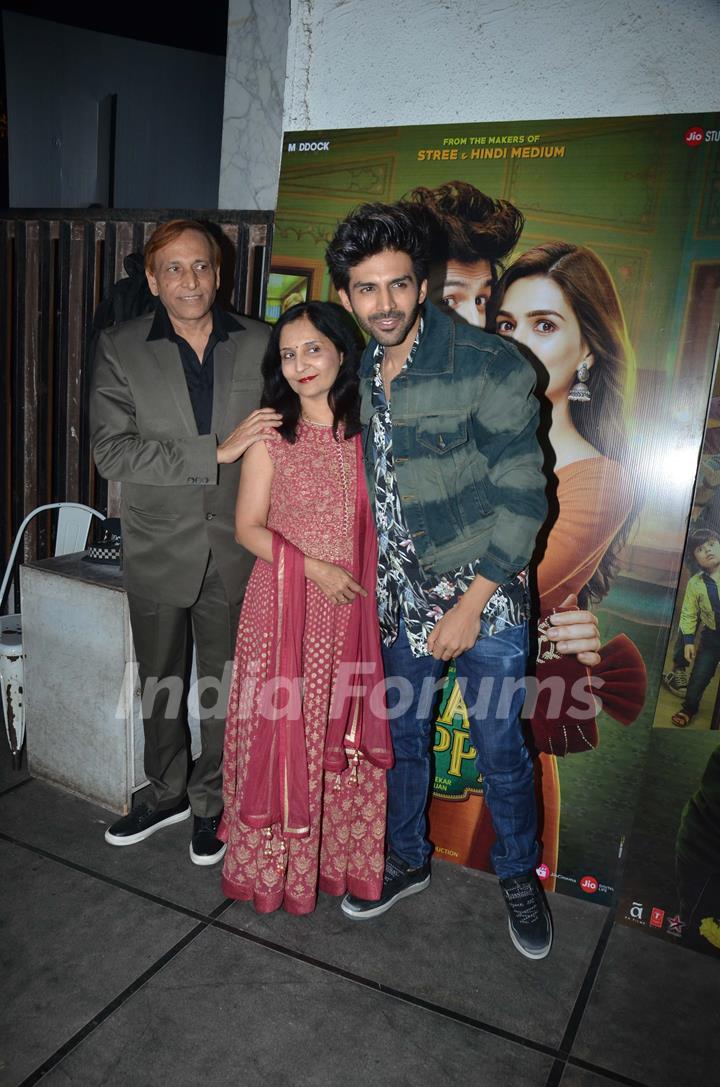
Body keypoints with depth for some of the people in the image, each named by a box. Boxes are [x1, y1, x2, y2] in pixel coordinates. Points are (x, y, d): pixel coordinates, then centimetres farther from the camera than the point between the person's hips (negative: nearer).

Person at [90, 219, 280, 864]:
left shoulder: (260, 344, 0)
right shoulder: (120, 350, -4)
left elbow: (285, 431, 7)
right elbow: (112, 452, -14)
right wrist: (216, 453, -22)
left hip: (237, 550, 0)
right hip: (159, 551, 1)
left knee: (227, 685, 10)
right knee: (161, 683, 17)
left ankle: (211, 801, 33)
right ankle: (168, 793, 40)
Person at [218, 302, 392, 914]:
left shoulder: (367, 431, 5)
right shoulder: (273, 433, -2)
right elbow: (249, 527, -3)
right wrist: (312, 566, -16)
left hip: (353, 611, 3)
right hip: (284, 607, -2)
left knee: (345, 736, 11)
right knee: (284, 735, 6)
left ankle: (338, 858, 32)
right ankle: (277, 865, 27)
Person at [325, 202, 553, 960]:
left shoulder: (491, 368, -15)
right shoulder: (356, 375, 3)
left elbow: (522, 498, -15)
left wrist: (469, 607, -16)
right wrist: (371, 587, 10)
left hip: (484, 596, -4)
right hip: (400, 599, 5)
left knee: (500, 748, 8)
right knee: (402, 735, 18)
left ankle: (519, 878, 34)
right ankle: (407, 860, 41)